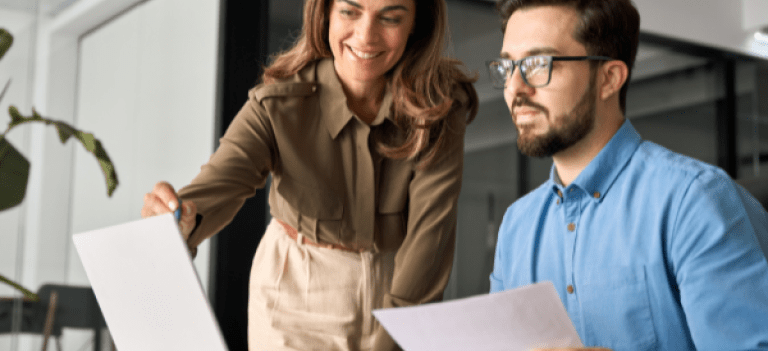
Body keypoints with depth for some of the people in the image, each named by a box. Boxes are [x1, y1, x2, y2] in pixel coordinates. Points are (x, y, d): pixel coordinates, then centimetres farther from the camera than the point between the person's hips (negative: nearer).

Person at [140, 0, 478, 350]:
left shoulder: (440, 106, -18)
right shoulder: (278, 104, -21)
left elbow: (430, 229, -22)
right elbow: (219, 183, -34)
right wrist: (182, 219, -57)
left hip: (398, 285, 2)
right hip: (296, 290, -1)